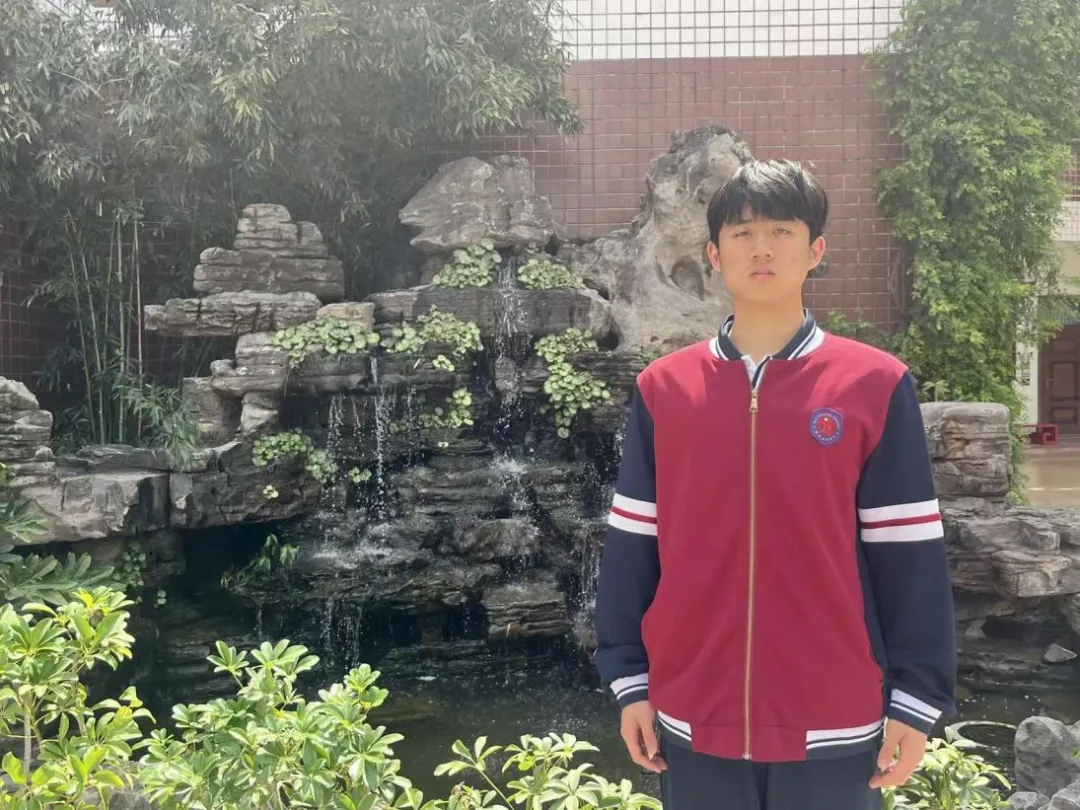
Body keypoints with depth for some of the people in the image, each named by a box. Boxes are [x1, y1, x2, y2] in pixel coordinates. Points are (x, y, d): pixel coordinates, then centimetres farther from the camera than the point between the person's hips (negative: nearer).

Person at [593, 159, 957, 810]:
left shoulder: (876, 385, -4)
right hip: (695, 718, 2)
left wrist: (916, 700, -2)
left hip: (833, 722, -1)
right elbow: (632, 545, 4)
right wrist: (629, 679, 4)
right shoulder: (662, 388, 1)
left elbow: (910, 555, -2)